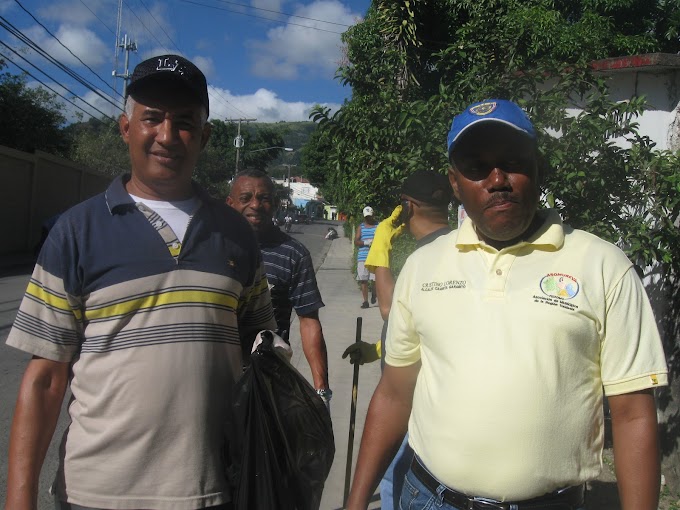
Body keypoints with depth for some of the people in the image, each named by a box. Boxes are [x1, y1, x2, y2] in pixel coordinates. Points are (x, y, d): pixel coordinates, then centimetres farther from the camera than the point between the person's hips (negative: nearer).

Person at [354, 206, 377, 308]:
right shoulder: (361, 227, 13)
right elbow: (356, 242, 6)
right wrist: (366, 242, -11)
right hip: (362, 257, 1)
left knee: (375, 279, -8)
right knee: (363, 280, -3)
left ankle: (374, 294, 22)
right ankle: (365, 301, 4)